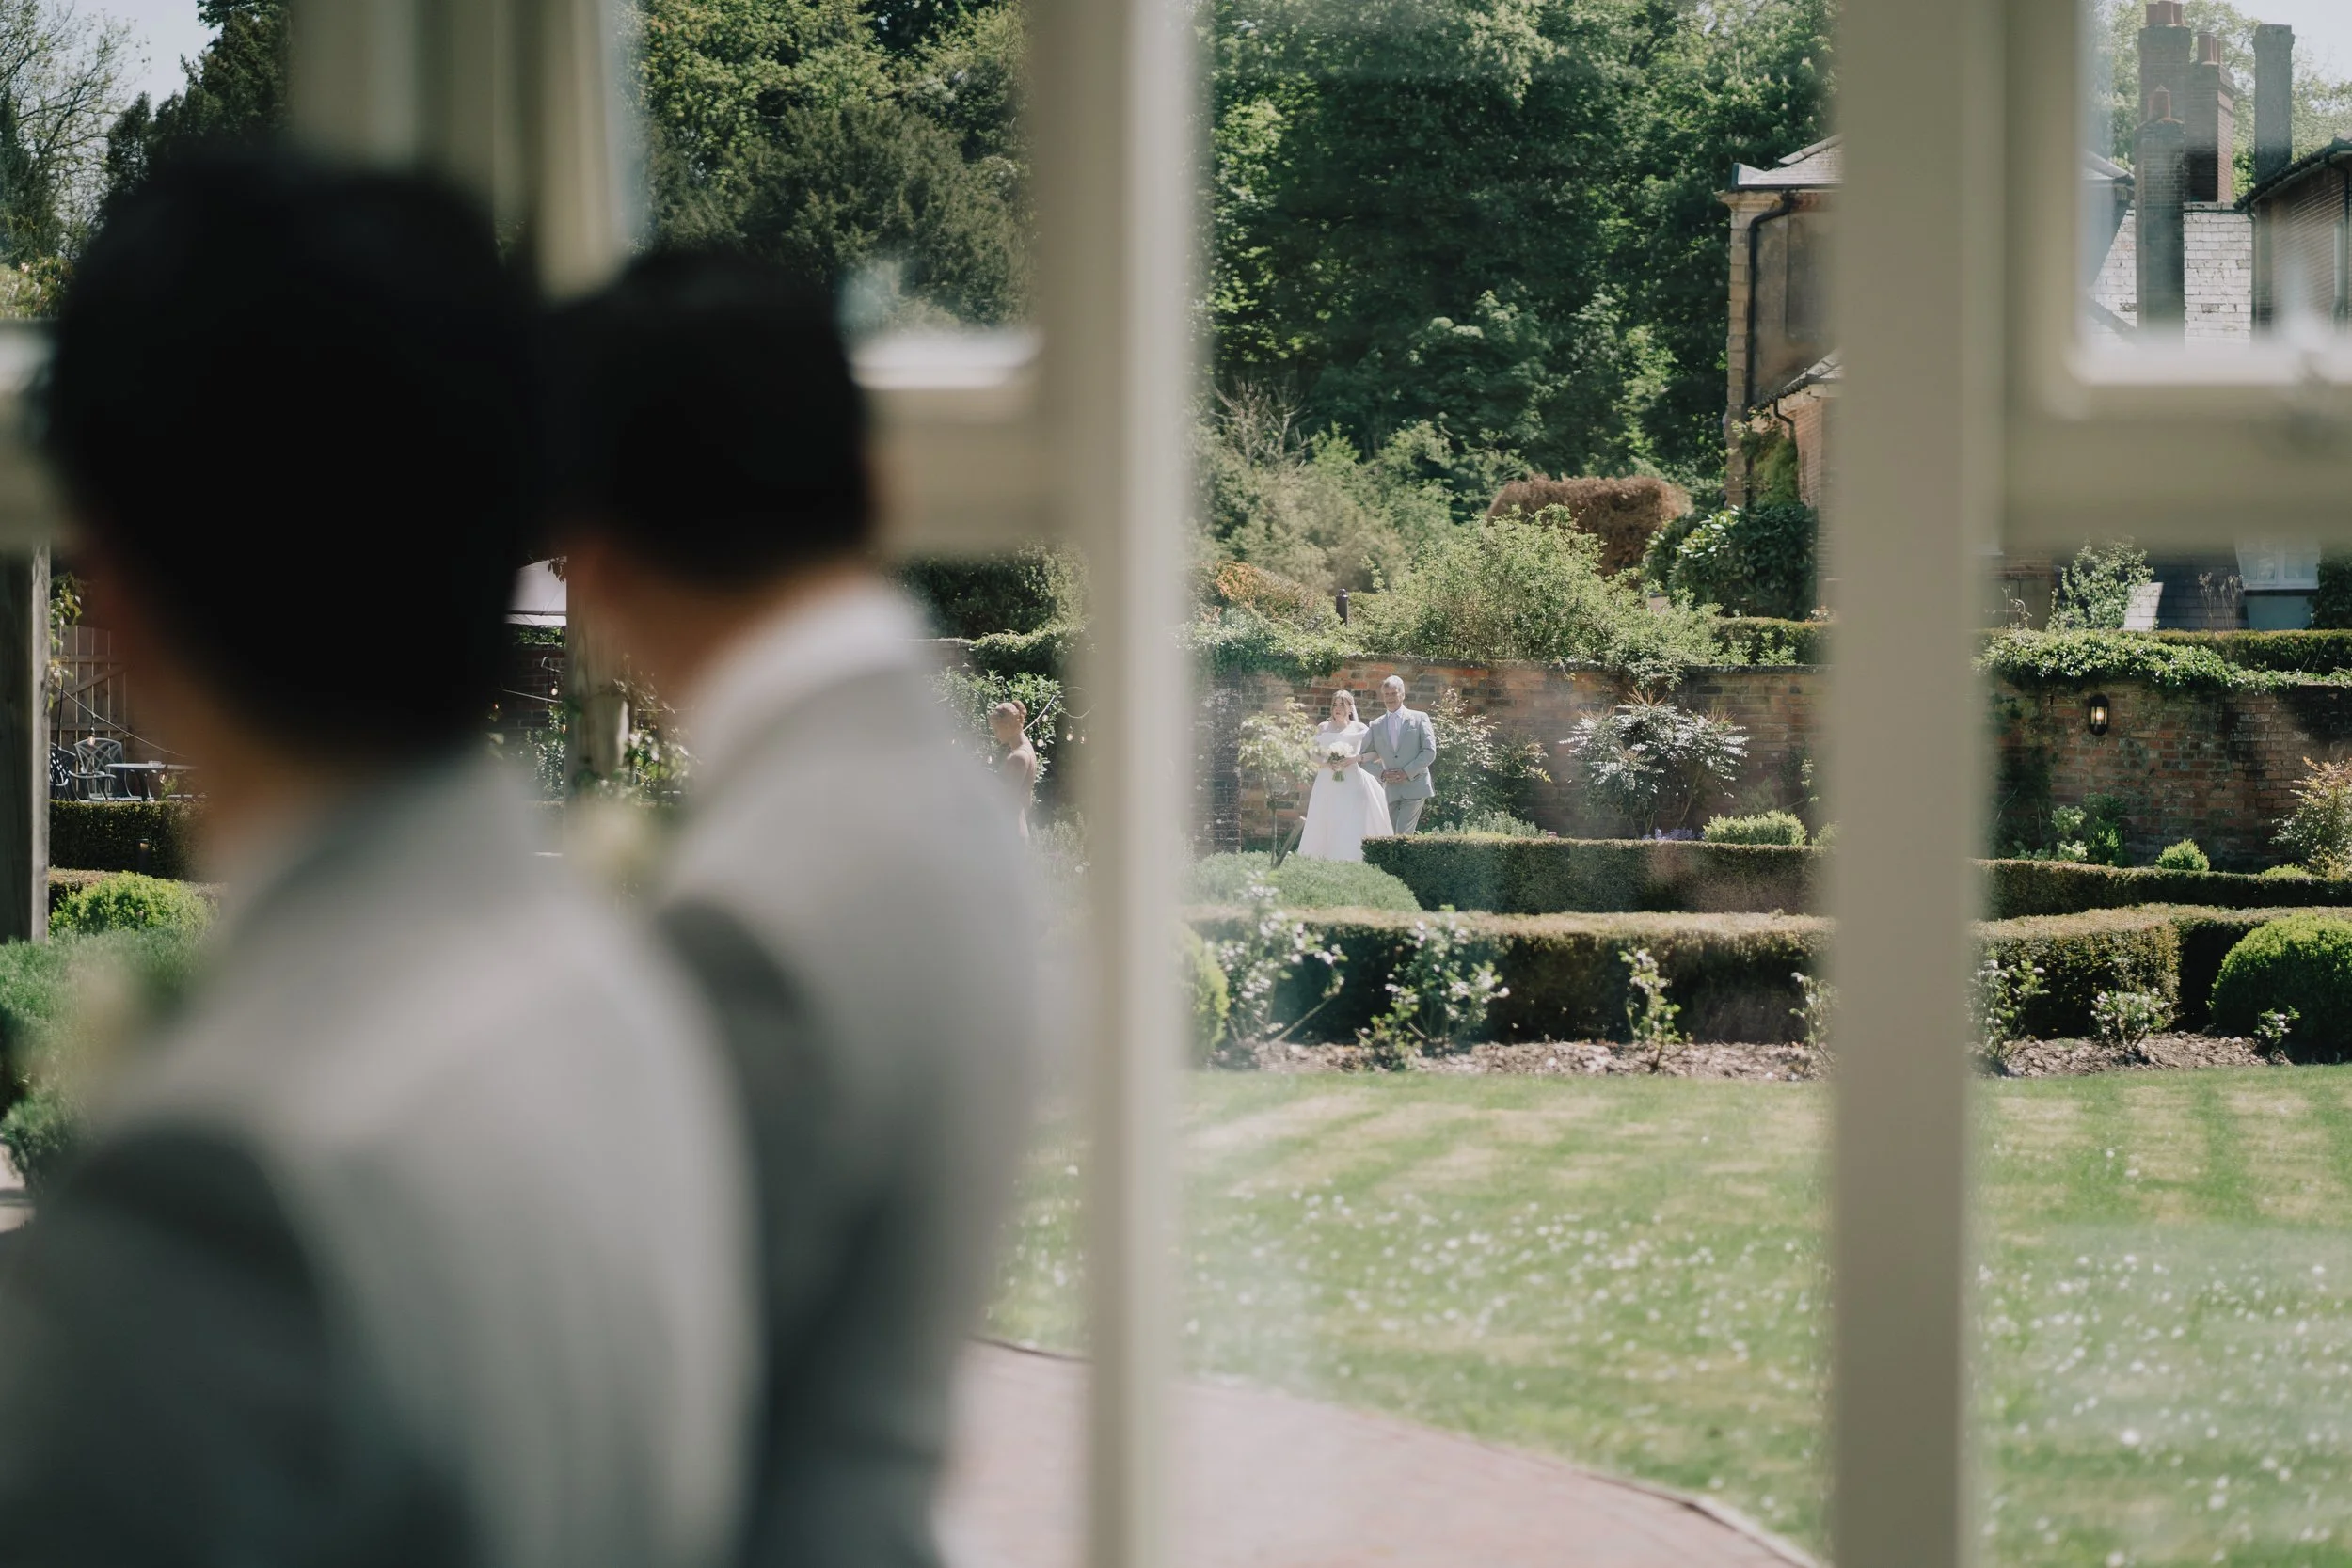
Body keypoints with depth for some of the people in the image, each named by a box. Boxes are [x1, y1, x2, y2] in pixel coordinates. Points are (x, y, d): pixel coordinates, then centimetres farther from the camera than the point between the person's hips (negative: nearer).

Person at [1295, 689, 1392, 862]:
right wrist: (1327, 763, -8)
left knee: (1352, 827, -11)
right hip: (1327, 785, 2)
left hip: (1352, 784, -2)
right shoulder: (1324, 728, 13)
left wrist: (1355, 759, -11)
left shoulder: (1360, 729, 7)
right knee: (1326, 827, -4)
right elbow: (1314, 756, 10)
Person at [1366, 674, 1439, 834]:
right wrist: (1382, 774, -7)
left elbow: (1430, 752, -2)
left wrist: (1407, 772, -11)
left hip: (1414, 787, -4)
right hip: (1390, 790, 4)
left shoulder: (1419, 718, 4)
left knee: (1403, 835, -15)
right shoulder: (1376, 725, 13)